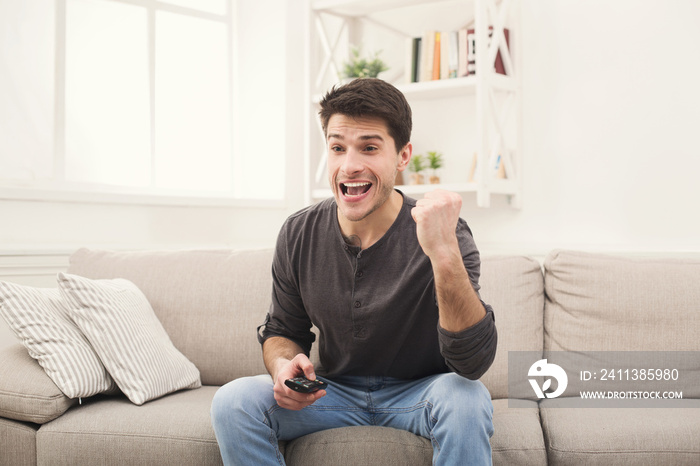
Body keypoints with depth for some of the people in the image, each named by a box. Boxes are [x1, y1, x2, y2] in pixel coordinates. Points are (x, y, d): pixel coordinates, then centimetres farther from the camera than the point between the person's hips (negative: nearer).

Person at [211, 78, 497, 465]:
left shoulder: (443, 235, -20)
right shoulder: (298, 235, -8)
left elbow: (474, 363, -32)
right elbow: (282, 331, 8)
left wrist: (444, 255, -46)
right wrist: (283, 365, -17)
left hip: (419, 392, -2)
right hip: (334, 390, 3)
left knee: (465, 397, -35)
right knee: (232, 401, -20)